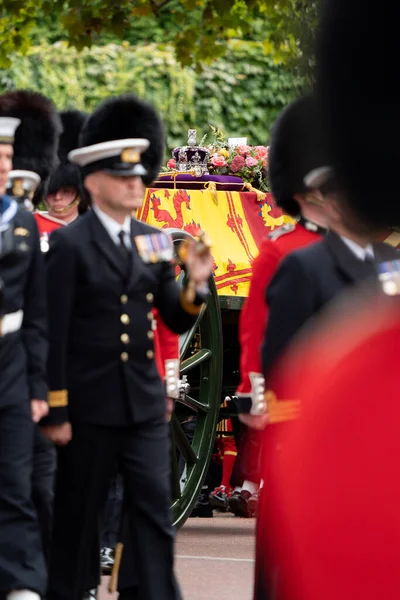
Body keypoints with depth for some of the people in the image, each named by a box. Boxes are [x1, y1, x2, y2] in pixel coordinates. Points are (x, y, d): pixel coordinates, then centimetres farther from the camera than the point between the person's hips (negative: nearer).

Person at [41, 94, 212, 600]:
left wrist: (195, 285, -8)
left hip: (145, 404, 5)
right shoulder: (69, 245, -8)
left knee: (155, 514, 1)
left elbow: (177, 321, 12)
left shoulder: (152, 242, 9)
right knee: (77, 516, 5)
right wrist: (55, 411, -12)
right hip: (91, 404, -5)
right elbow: (53, 335, -10)